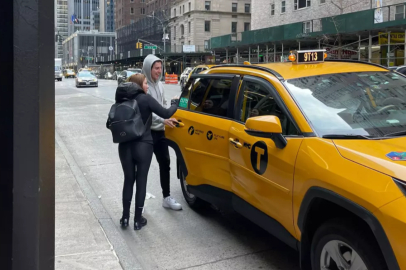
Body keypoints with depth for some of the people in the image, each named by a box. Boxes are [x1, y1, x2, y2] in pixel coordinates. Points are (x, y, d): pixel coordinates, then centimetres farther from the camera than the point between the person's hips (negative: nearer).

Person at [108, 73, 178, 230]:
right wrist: (176, 105, 9)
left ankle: (125, 217, 21)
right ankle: (138, 220, 14)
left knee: (128, 180, 16)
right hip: (143, 146, -4)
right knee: (141, 182, 7)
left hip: (125, 146, 4)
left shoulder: (121, 101, 4)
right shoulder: (145, 99, -10)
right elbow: (165, 114, -8)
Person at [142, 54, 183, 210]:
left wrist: (168, 118, 5)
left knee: (165, 163, 12)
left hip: (159, 131, 8)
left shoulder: (159, 85, 10)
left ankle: (167, 198, 24)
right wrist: (163, 120, -27)